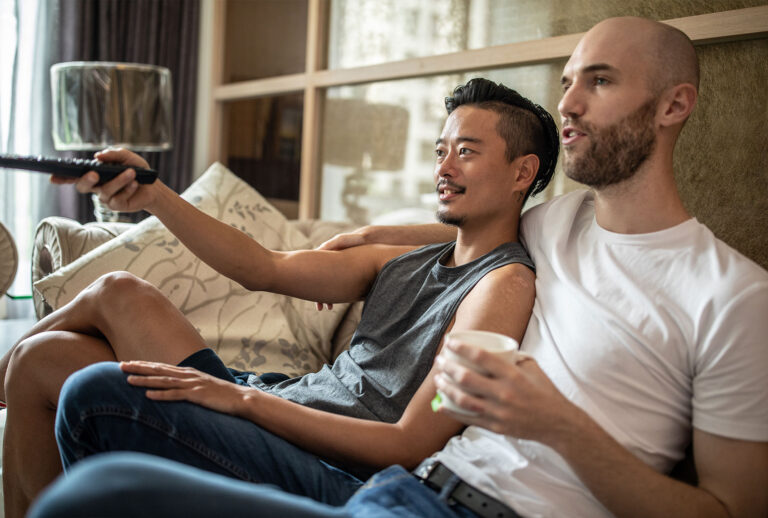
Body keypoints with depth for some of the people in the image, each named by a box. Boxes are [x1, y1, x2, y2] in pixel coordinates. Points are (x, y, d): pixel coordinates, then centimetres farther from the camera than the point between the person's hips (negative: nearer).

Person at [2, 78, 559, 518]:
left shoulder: (507, 282, -9)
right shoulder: (406, 261, 16)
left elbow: (411, 444, -17)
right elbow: (266, 268, 10)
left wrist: (244, 398, -19)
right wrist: (153, 195, 0)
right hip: (275, 410, 8)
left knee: (93, 392, -22)